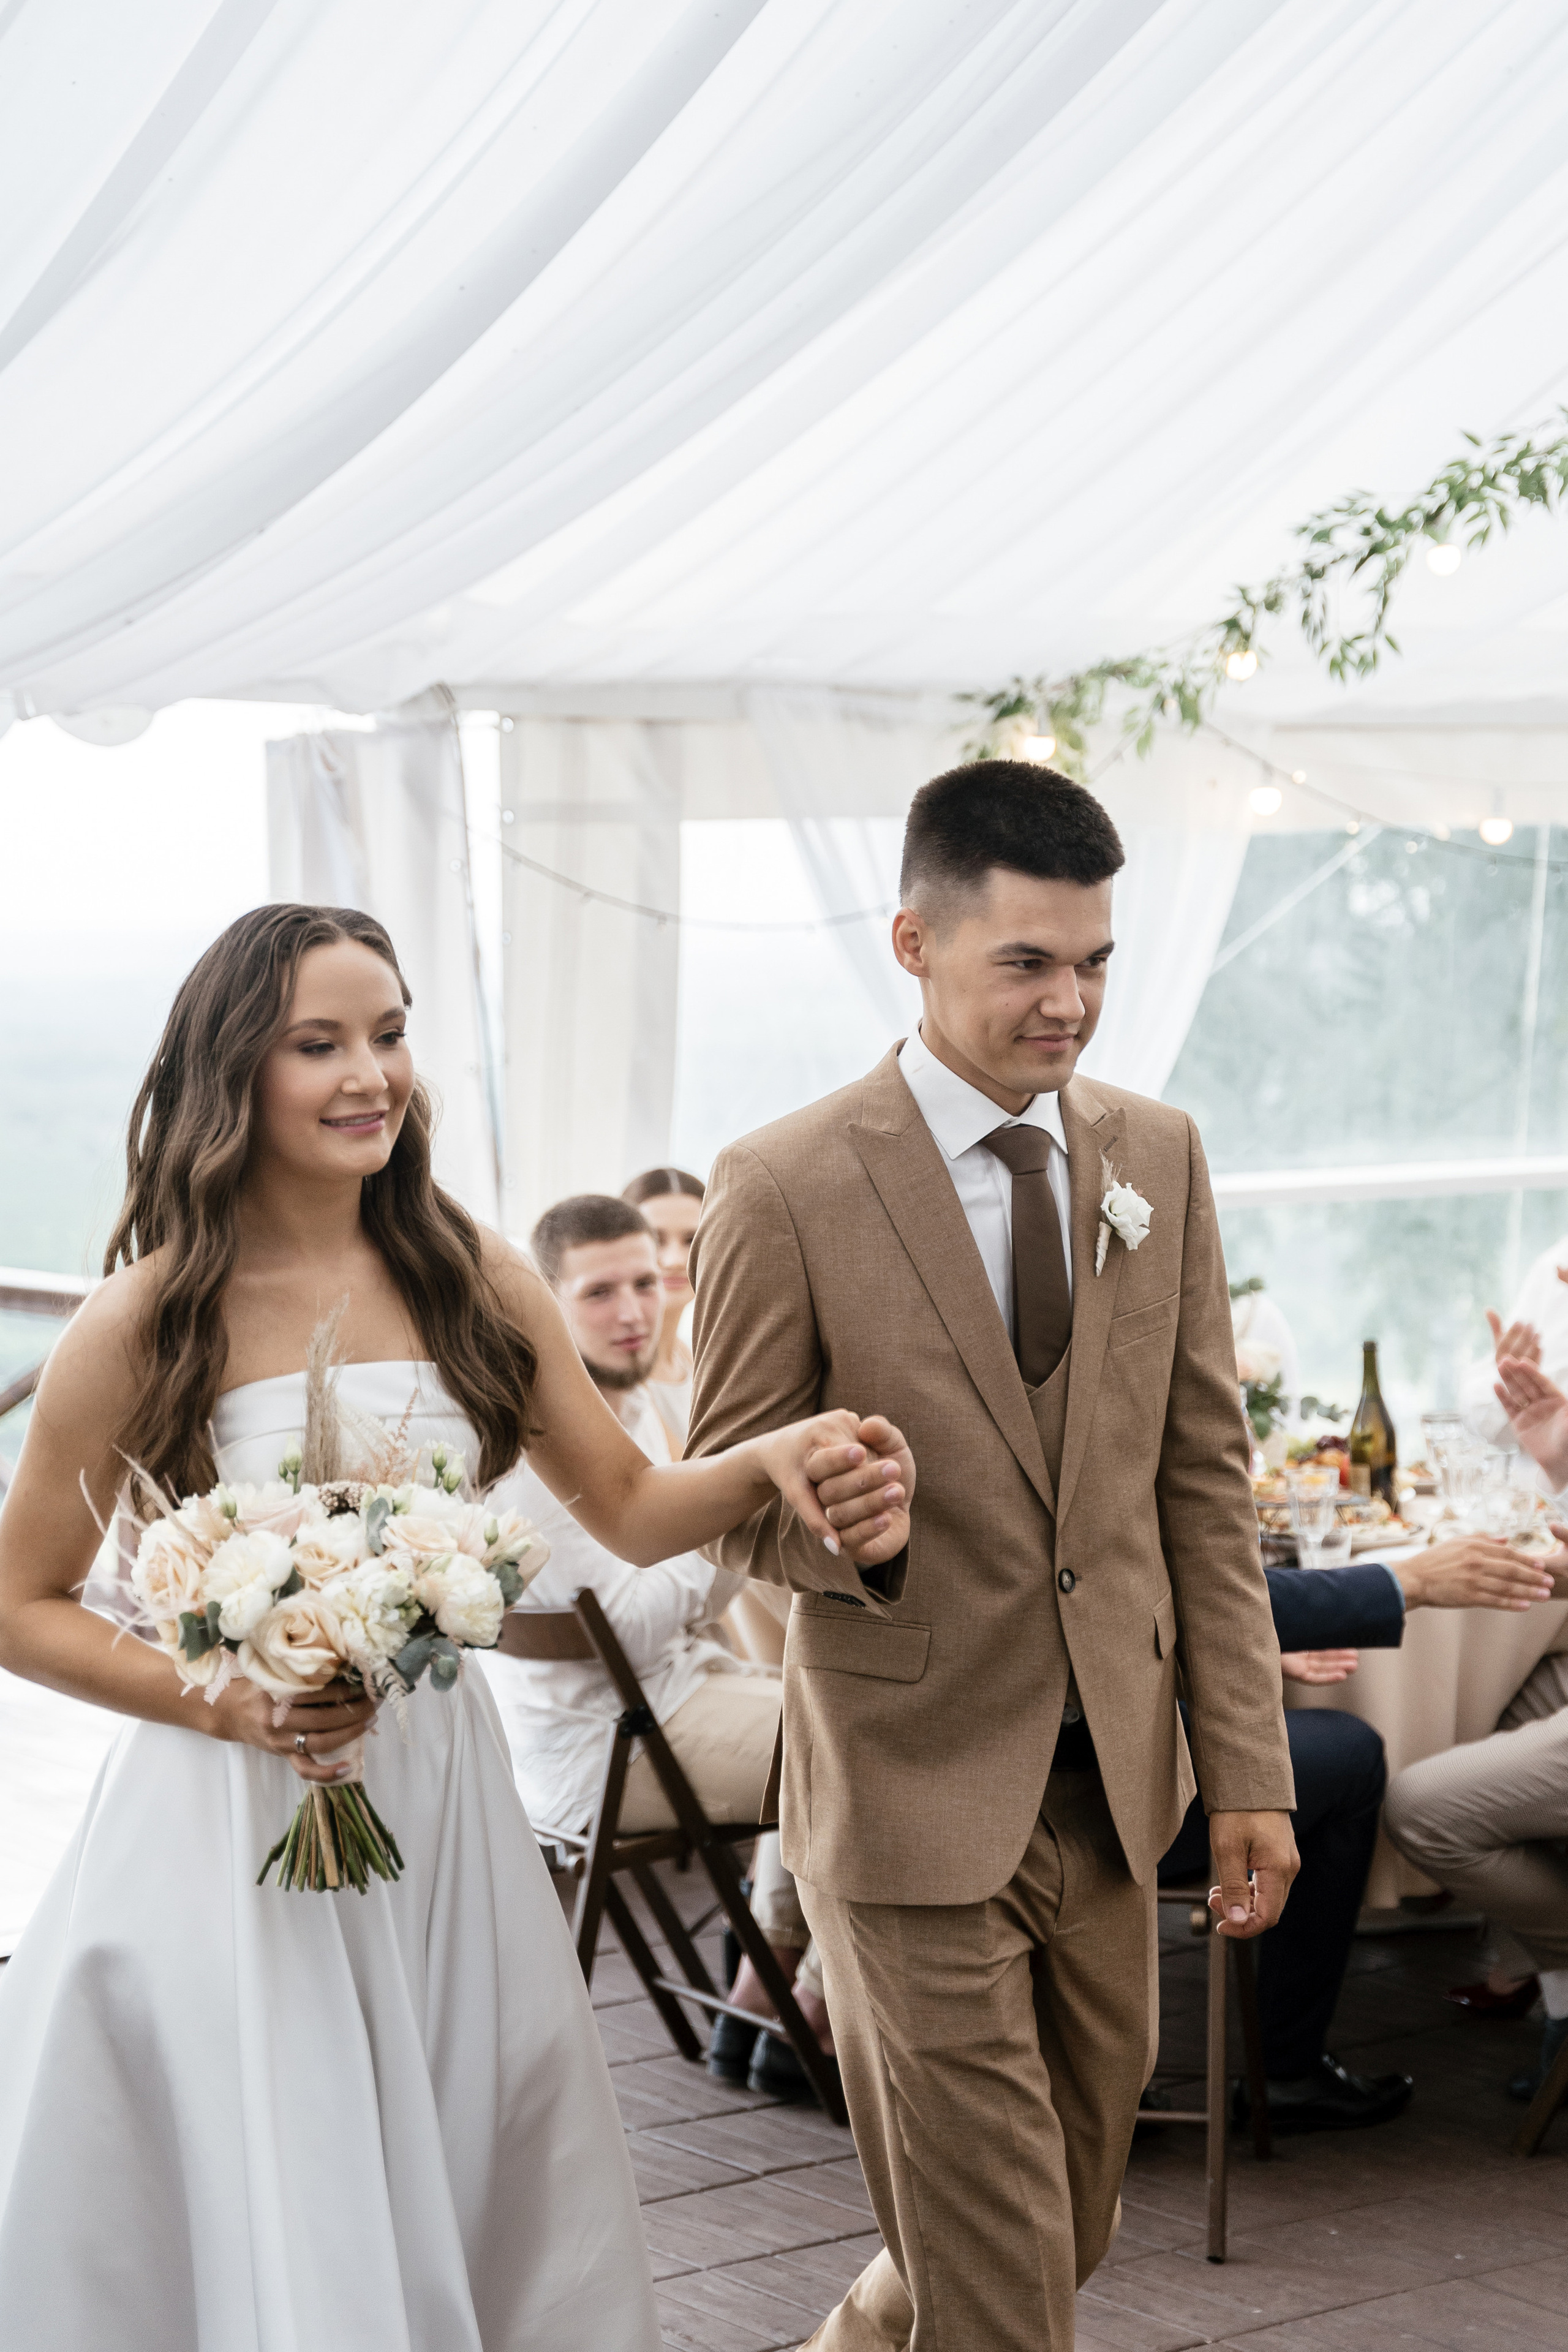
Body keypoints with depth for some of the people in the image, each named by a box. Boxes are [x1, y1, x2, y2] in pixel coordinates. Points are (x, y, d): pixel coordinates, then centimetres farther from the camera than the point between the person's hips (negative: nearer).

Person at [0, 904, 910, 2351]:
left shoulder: (469, 1281, 1)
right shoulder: (149, 1323, -9)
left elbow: (632, 1509, 7)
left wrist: (771, 1459, -14)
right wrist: (228, 1702, -16)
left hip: (443, 1813, 4)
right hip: (233, 1831, -3)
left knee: (481, 2210, 11)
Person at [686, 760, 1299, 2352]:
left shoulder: (1159, 1157, 4)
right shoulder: (783, 1189, -11)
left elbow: (1203, 1475, 6)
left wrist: (1247, 1766, 2)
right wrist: (840, 1523, -27)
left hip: (1114, 1788, 5)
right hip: (916, 1796, -5)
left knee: (1076, 2219, 18)